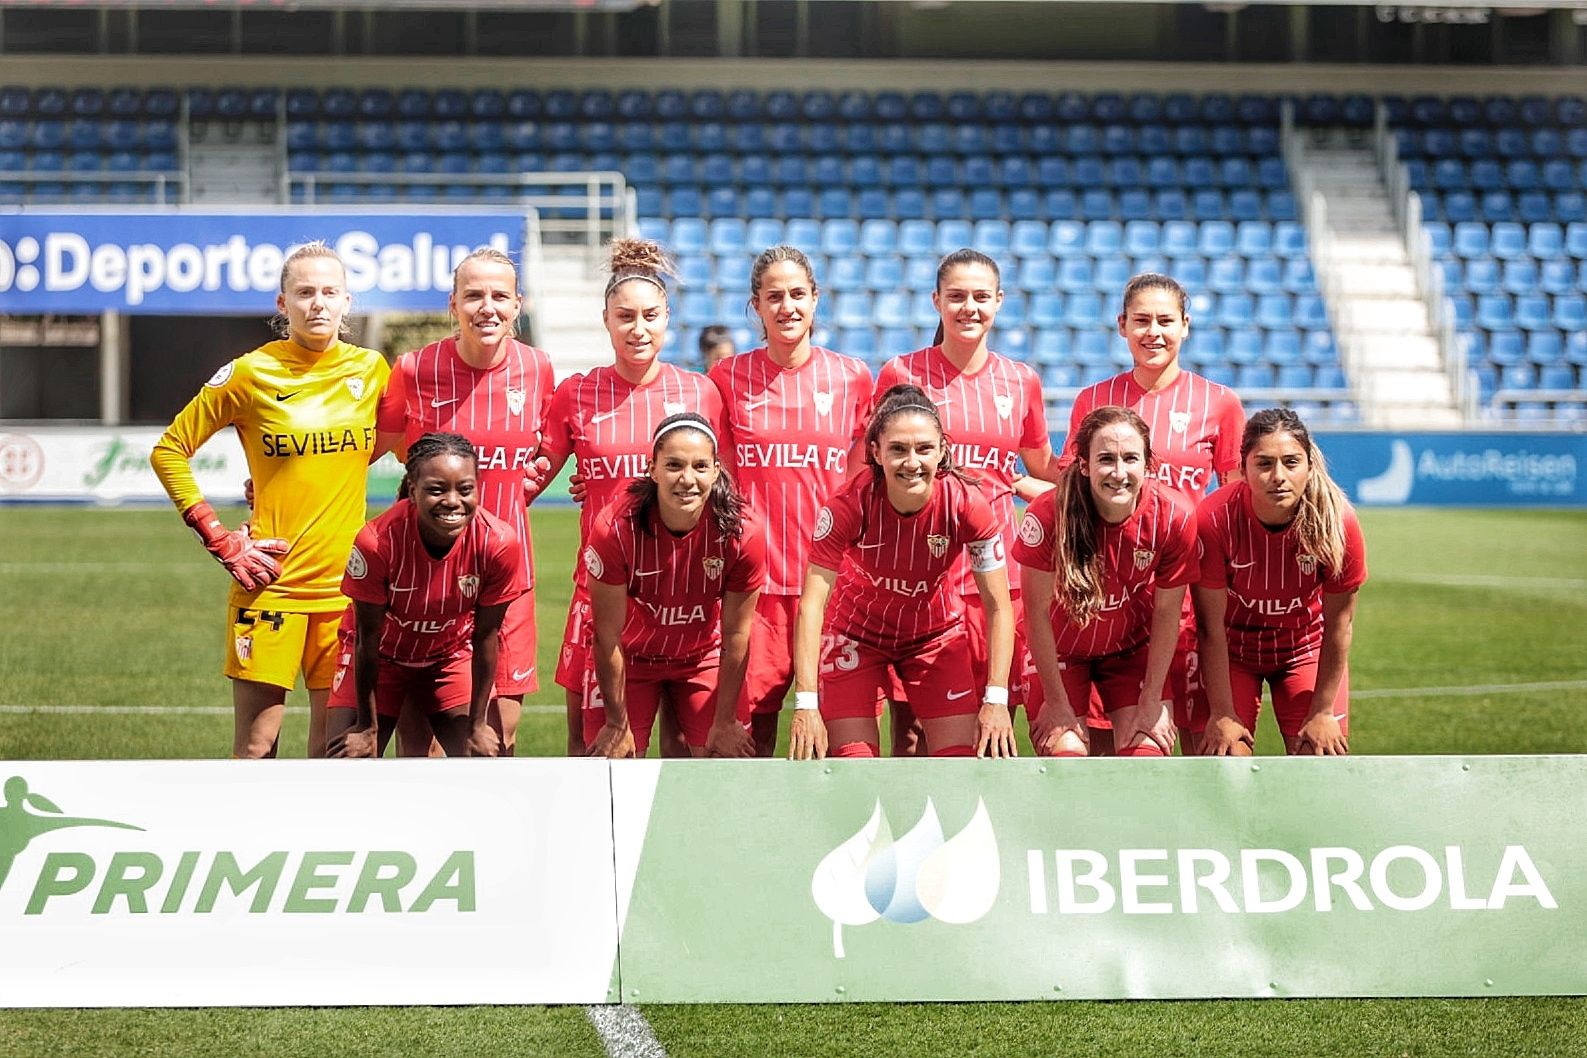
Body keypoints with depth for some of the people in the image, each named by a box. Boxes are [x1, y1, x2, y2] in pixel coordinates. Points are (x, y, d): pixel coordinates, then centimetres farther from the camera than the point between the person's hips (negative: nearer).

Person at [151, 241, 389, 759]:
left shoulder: (371, 370, 5)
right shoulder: (251, 373, -4)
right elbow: (169, 451, 1)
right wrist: (220, 540, -5)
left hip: (344, 581, 3)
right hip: (270, 578, -3)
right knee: (256, 745, -2)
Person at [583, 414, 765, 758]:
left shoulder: (742, 533, -25)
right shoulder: (615, 529, -30)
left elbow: (736, 635, -13)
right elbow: (608, 637, -19)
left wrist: (724, 723, -7)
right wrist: (617, 724, -12)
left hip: (705, 658, 1)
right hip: (631, 656, -1)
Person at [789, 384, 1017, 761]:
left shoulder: (966, 504, -25)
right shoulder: (850, 505, -29)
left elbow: (999, 607, -18)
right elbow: (812, 603, -30)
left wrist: (996, 699, -26)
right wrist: (805, 704, -38)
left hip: (938, 634, 1)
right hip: (856, 633, -1)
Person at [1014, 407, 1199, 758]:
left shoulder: (1175, 516, -24)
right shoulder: (1049, 514, -30)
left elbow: (1167, 614, -13)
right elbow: (1038, 613, -20)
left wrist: (1151, 702, -8)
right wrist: (1056, 702, -14)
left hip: (1133, 649, 1)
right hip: (1059, 650, -1)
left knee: (1147, 754, -10)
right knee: (1064, 755, -13)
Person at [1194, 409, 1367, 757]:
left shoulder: (1338, 522, -26)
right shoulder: (1214, 520, -29)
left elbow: (1338, 624, -15)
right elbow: (1211, 626, -20)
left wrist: (1322, 712, -11)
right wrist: (1222, 714, -16)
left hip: (1306, 647, 1)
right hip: (1233, 649, -1)